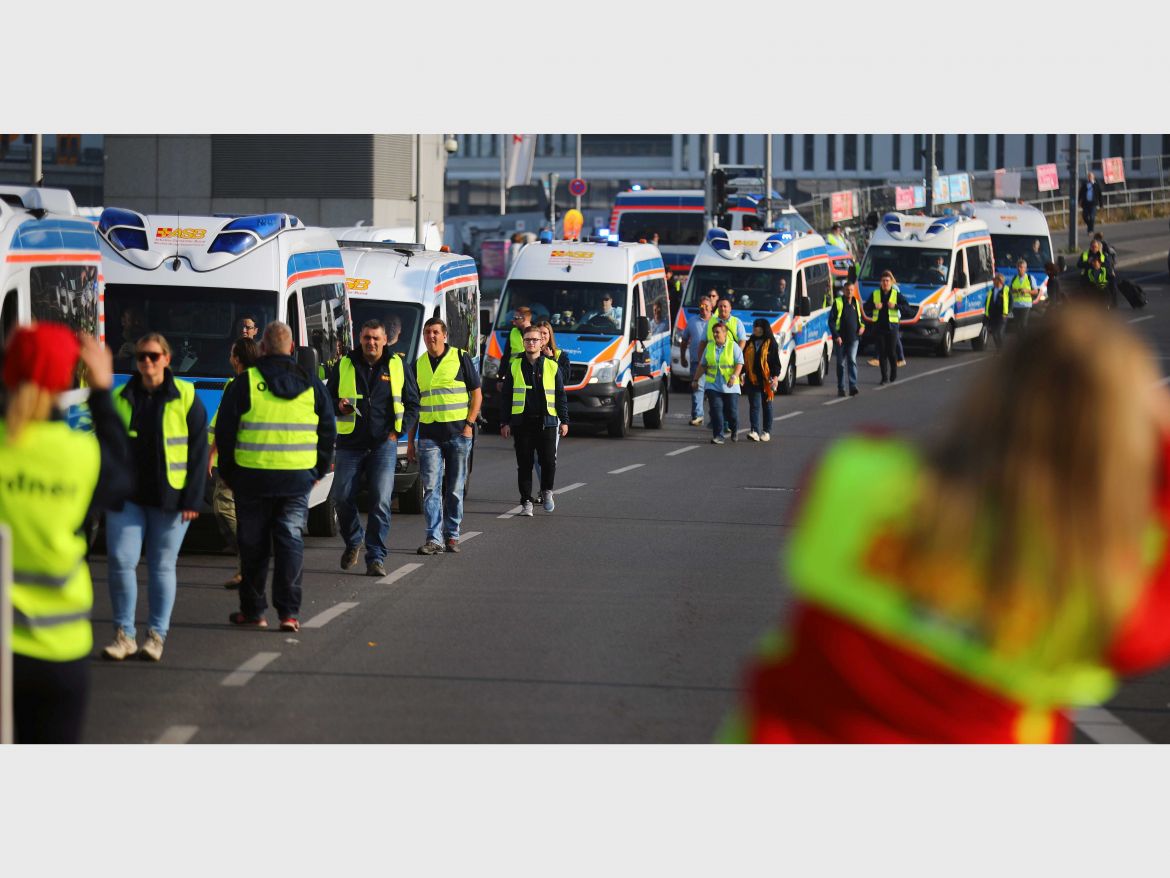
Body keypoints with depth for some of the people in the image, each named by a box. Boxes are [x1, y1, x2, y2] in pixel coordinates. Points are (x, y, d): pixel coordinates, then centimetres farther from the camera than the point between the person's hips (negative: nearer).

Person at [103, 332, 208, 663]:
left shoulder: (185, 398, 0)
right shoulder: (120, 398, 8)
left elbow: (198, 451, -1)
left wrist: (192, 498, -6)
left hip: (169, 498, -2)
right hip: (127, 496, 2)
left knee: (162, 566, 4)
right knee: (120, 561, -7)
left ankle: (157, 635, 13)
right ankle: (124, 634, 3)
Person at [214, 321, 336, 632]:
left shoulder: (245, 383, -5)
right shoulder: (311, 384, 4)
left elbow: (225, 432, -2)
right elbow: (328, 430, 11)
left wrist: (228, 473, 10)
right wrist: (318, 471, 20)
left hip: (253, 477, -2)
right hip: (298, 478, 2)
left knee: (253, 544, 8)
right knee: (290, 540, 4)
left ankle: (253, 611, 13)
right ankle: (289, 612, -4)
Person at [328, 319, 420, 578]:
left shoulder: (397, 366, 5)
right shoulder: (344, 365, 6)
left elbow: (412, 404, 11)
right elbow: (328, 397, 14)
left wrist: (399, 431, -1)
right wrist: (338, 406, -9)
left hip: (383, 444, -1)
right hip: (350, 444, 1)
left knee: (380, 501, -10)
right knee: (341, 497, -2)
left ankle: (375, 557, -6)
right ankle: (353, 541, 26)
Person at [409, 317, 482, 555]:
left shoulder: (460, 358, 2)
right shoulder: (418, 365, 11)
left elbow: (477, 394, 4)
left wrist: (469, 424, -8)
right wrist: (410, 441, 12)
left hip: (458, 432, -2)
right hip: (429, 435, 2)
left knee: (454, 488, 5)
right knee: (431, 488, -6)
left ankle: (452, 535, 14)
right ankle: (434, 538, -8)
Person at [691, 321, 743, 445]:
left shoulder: (733, 346, -1)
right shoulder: (709, 347, 10)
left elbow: (739, 363, -7)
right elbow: (702, 365, 17)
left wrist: (734, 376, -22)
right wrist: (695, 380, 16)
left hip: (730, 386, -3)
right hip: (713, 385, 3)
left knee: (732, 411, 2)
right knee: (716, 410, -9)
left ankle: (734, 430, 30)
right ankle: (718, 436, -7)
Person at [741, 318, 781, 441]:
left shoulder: (771, 343, -1)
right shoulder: (750, 343, 11)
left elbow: (776, 361, -3)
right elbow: (743, 360, 16)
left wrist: (775, 376, -13)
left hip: (766, 379, -3)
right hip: (752, 379, 3)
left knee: (766, 405, 8)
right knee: (754, 405, -7)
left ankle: (766, 431, 15)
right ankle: (754, 431, -15)